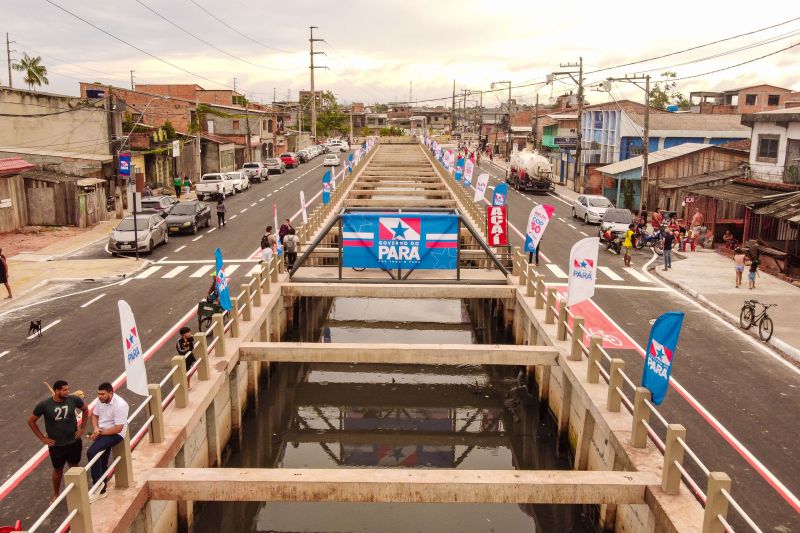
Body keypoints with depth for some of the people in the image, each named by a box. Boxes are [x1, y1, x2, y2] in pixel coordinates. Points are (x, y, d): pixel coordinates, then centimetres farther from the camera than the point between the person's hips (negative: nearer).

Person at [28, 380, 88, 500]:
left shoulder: (74, 400, -15)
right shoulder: (44, 405, -19)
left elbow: (85, 409, 6)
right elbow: (31, 421, -3)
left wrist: (82, 428, 2)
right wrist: (42, 438, -4)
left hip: (74, 442, 1)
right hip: (56, 445, -1)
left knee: (74, 467, 18)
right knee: (58, 469, 18)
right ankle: (56, 494, 40)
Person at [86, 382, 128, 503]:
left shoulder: (120, 405, -24)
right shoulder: (101, 400, 0)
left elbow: (118, 428, -23)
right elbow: (95, 415, 14)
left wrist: (100, 433, -17)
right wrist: (96, 429, -6)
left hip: (115, 434, -7)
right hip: (101, 432, 7)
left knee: (91, 452, -24)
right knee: (102, 463, 9)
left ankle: (97, 483, -10)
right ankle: (101, 491, 24)